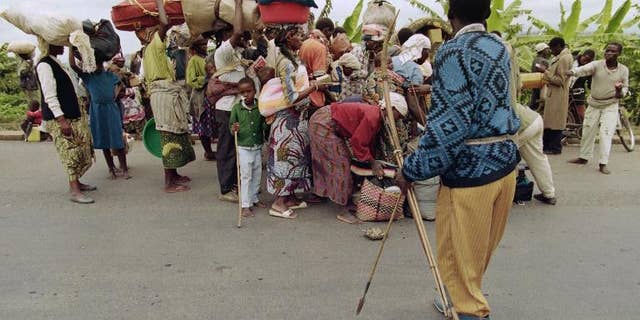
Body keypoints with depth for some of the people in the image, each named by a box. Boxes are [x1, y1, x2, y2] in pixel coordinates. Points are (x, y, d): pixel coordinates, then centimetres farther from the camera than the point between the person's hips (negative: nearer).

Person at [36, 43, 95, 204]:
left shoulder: (56, 63, 16)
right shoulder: (44, 65, -12)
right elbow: (50, 96, -19)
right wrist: (61, 120, -23)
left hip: (72, 115, 9)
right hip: (58, 118, -9)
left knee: (81, 149, 11)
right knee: (70, 151, -10)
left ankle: (75, 182, 23)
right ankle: (75, 191, -8)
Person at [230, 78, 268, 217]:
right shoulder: (237, 108, -7)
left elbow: (264, 126, 4)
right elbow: (232, 125, 0)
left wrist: (267, 124, -18)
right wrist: (233, 130, -22)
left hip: (258, 147, 3)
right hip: (243, 148, -3)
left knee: (257, 175, 15)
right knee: (246, 176, -1)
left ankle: (254, 198, 34)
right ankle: (245, 205, 6)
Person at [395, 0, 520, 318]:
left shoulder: (452, 51, -14)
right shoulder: (499, 47, 10)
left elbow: (449, 124, -21)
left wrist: (412, 170, -13)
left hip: (470, 168, -8)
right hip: (504, 160, 9)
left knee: (458, 255, 9)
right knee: (479, 250, 23)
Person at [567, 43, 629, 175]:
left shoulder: (623, 70, -4)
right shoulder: (597, 65, -9)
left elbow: (625, 88, 4)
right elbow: (584, 69, -30)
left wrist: (620, 91, -21)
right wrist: (571, 72, -53)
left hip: (610, 105, -1)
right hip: (594, 104, 1)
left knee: (606, 133, -9)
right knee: (587, 131, 9)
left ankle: (603, 164, -4)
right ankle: (584, 157, 25)